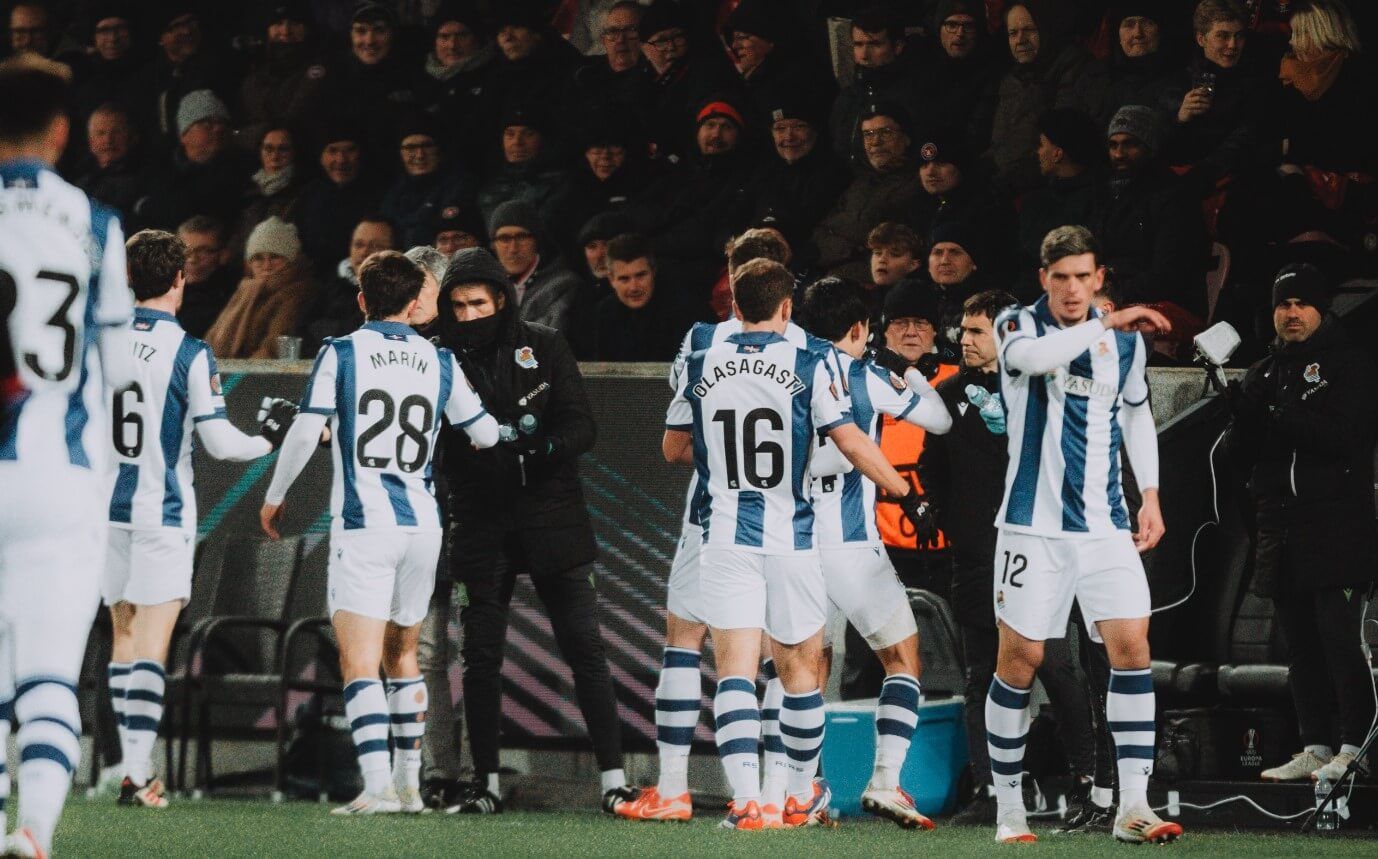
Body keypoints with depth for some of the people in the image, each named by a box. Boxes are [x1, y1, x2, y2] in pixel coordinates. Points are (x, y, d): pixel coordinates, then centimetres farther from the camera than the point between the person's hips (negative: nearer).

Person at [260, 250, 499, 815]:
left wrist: (275, 495, 8)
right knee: (402, 653, 20)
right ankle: (409, 783, 22)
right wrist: (487, 435, 42)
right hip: (422, 525, 4)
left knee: (360, 662, -9)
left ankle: (377, 785, -23)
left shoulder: (340, 353, -1)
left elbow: (306, 431, -7)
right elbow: (485, 434, 17)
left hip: (362, 524, -4)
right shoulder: (440, 361, 9)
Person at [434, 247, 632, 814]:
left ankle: (613, 779, -3)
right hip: (481, 527, 1)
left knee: (584, 649, -4)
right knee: (481, 657, 4)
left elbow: (582, 428, -3)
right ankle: (486, 783, 13)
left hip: (551, 519, -1)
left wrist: (541, 443, -23)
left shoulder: (542, 348, 1)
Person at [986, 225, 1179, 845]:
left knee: (1132, 646, -9)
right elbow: (1030, 356, -28)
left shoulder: (1125, 341, 9)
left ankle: (1133, 805, -7)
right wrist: (1109, 323, -28)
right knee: (1019, 659, -1)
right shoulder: (1019, 325, -3)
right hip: (1033, 522, -3)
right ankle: (1008, 806, 12)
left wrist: (1150, 496, 14)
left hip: (1104, 524, 3)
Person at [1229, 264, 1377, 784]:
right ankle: (1315, 748, 12)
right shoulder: (1263, 374, 18)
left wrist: (1278, 415, -18)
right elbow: (1243, 456, 15)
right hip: (1280, 522, 6)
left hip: (1336, 522, -6)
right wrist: (1241, 415, -5)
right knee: (1301, 643, 8)